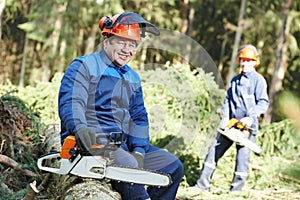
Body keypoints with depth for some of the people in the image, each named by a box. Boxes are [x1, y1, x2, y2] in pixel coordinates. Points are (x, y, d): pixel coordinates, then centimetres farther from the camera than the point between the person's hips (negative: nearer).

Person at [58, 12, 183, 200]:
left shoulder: (133, 78, 20)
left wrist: (138, 151, -4)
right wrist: (80, 128, -41)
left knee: (173, 167, 2)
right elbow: (70, 102, -20)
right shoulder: (84, 66, -3)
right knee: (127, 165, -35)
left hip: (124, 144, 8)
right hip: (91, 141, -8)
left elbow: (138, 118, 14)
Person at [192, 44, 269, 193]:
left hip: (247, 125, -6)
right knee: (215, 149, 4)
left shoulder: (258, 80, -2)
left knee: (243, 155, -3)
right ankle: (202, 184, 9)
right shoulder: (235, 80, 17)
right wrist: (224, 117, 0)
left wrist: (251, 117, -21)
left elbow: (263, 102, -9)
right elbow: (227, 101, 15)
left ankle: (236, 189, 5)